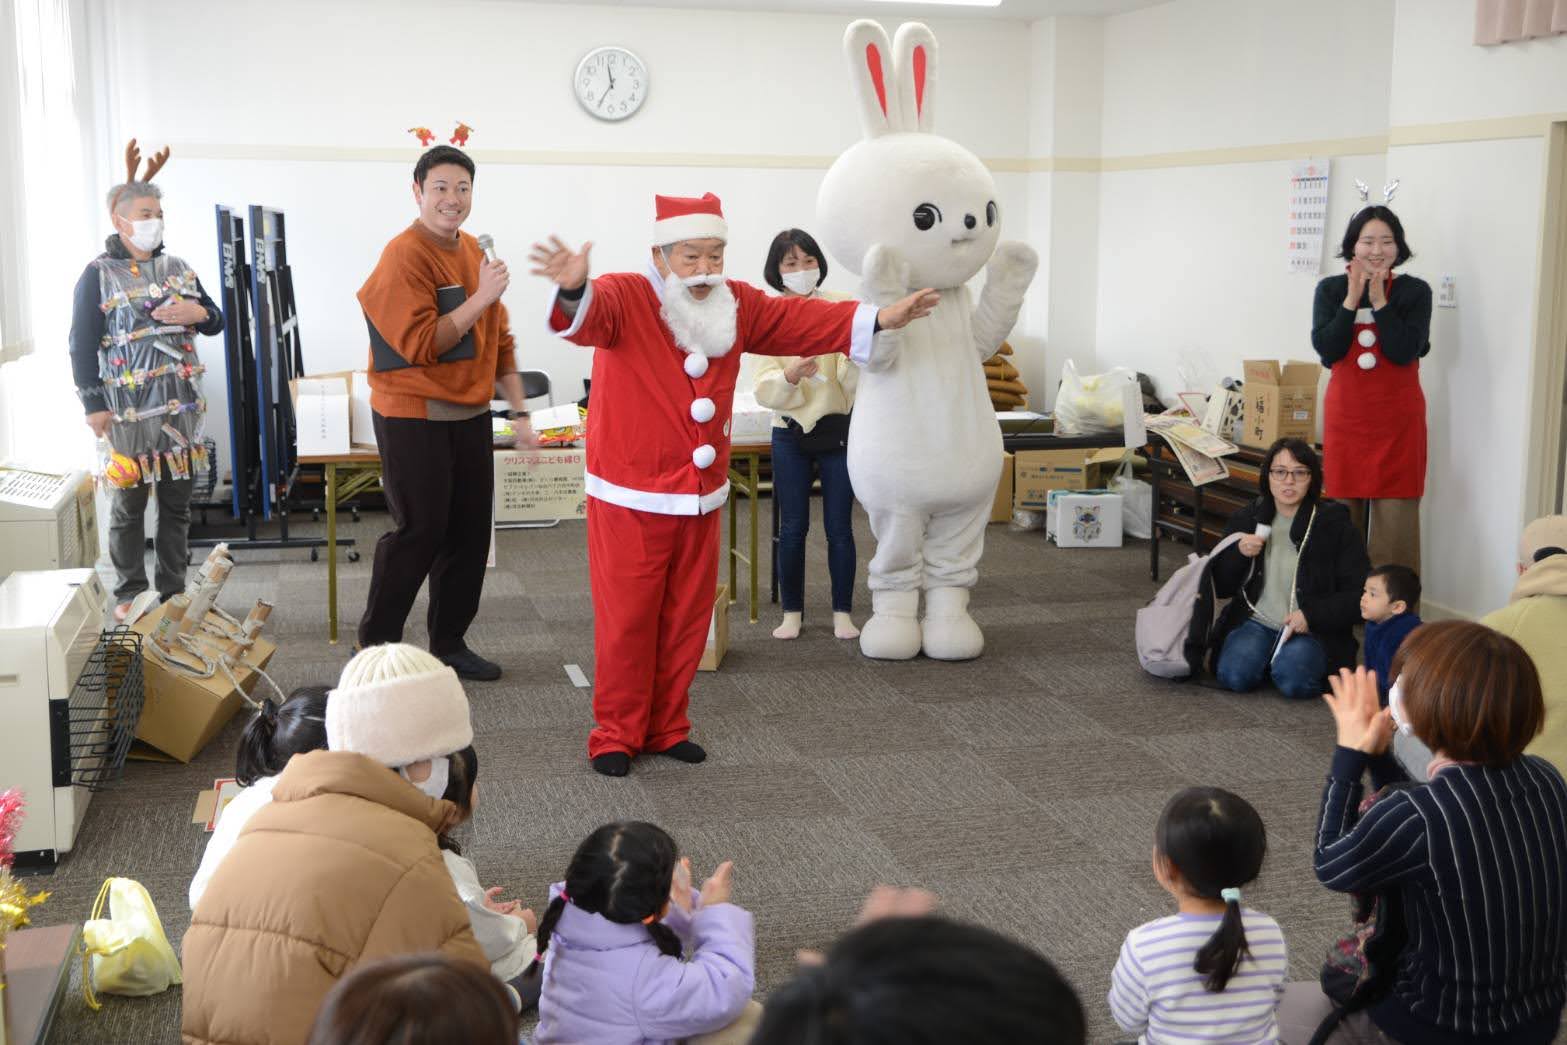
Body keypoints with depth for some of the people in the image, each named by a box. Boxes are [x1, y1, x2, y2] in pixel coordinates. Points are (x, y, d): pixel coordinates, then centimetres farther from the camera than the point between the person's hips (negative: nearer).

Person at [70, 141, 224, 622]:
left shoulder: (178, 268, 11)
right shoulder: (99, 274, -4)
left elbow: (216, 320, 18)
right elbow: (81, 345, -6)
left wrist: (200, 314, -6)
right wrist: (93, 406, -13)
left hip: (181, 409, 5)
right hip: (128, 412, -4)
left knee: (177, 503, 10)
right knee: (128, 505, 4)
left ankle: (173, 591, 20)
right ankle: (129, 593, 15)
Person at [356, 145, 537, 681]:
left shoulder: (473, 251, 10)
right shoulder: (406, 255, -14)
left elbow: (498, 338, 15)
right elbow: (420, 345, -20)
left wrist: (520, 411, 11)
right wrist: (481, 297, -21)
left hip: (469, 415, 8)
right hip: (414, 417, -7)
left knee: (470, 532, 10)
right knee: (418, 533, -3)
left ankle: (449, 643, 22)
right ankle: (375, 647, 12)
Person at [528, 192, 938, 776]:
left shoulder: (736, 305, 4)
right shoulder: (624, 298, -14)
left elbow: (800, 321, 5)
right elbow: (590, 315, -34)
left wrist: (875, 319, -5)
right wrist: (573, 291, -59)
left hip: (702, 498, 5)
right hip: (630, 500, -5)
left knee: (686, 622, 13)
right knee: (626, 623, 2)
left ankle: (666, 727, 28)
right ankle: (617, 733, 17)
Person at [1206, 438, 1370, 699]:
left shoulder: (1335, 525, -3)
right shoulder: (1245, 519, 7)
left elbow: (1360, 595, -4)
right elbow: (1221, 588, 10)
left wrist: (1311, 615, -17)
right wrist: (1239, 554, -10)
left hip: (1313, 630, -2)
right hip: (1256, 622, 2)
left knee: (1293, 680, -31)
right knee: (1234, 675, -26)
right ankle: (1269, 657, 4)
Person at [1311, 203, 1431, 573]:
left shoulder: (1415, 291, 0)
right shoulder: (1330, 289, 4)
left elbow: (1404, 352, -12)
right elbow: (1326, 348, -7)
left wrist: (1379, 300, -15)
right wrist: (1352, 298, -12)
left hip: (1397, 418, -1)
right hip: (1346, 414, 2)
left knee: (1395, 520, -2)